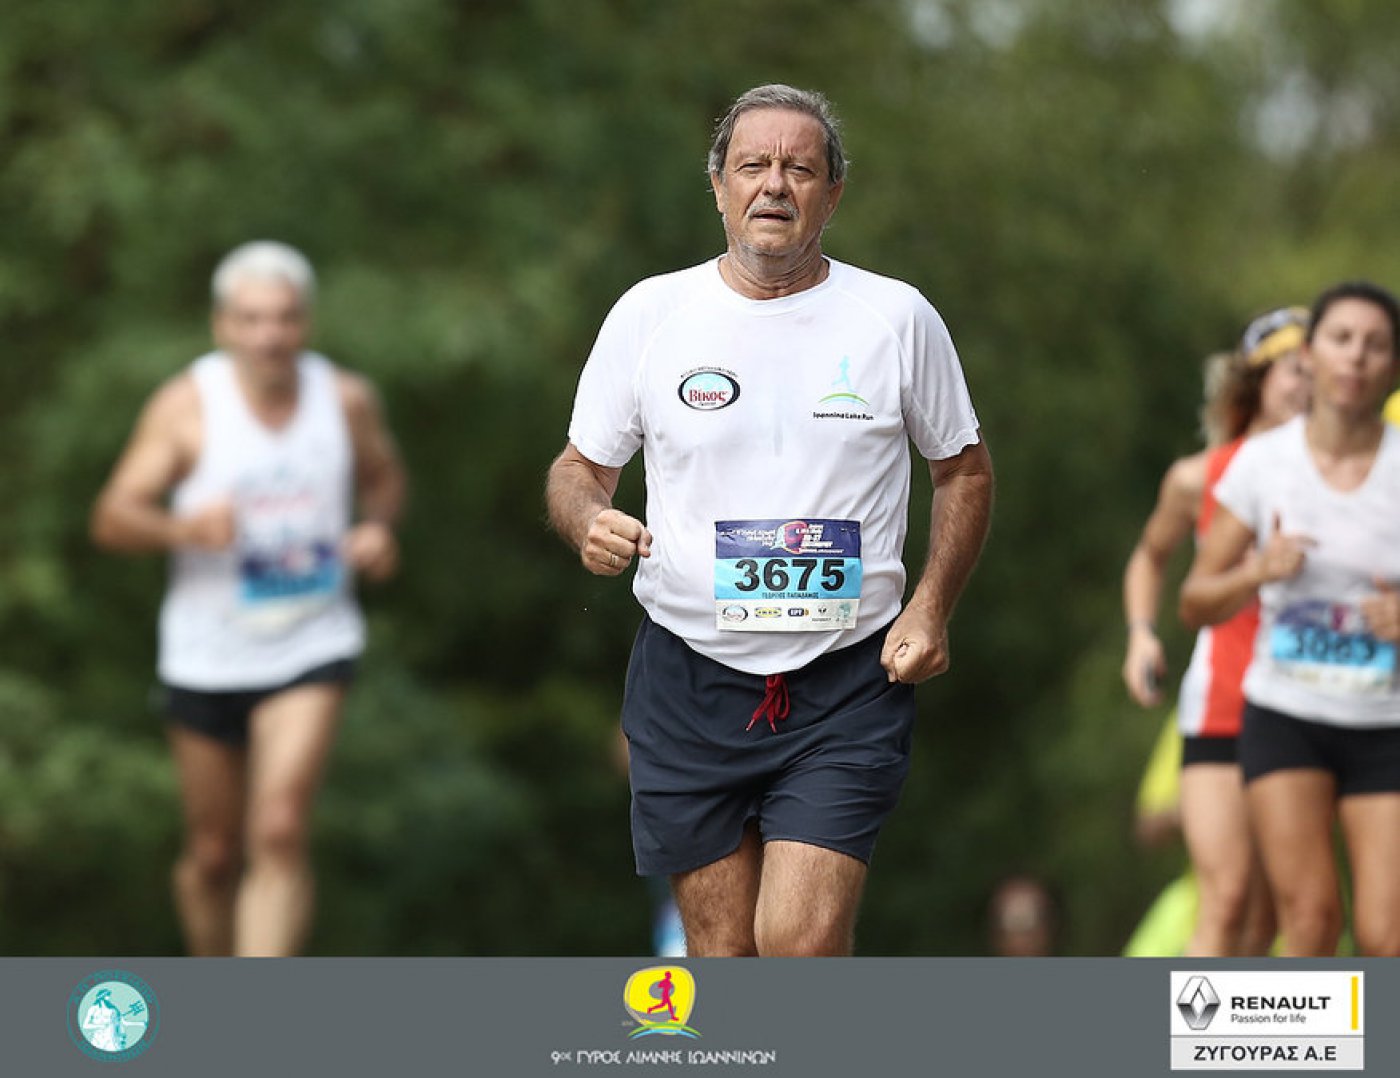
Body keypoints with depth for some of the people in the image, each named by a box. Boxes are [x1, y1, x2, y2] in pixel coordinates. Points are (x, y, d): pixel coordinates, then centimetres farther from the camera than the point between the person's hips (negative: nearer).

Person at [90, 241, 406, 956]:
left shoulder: (346, 399, -2)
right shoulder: (188, 405, -11)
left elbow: (383, 476, 19)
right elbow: (111, 520, -14)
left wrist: (379, 527, -4)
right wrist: (183, 527, -34)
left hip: (311, 652, 0)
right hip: (207, 657, 0)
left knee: (279, 832, -19)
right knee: (213, 853, 12)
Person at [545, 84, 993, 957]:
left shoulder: (899, 318, 2)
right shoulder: (649, 314, 3)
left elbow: (964, 470, 12)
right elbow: (579, 468, 12)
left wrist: (931, 607, -2)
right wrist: (588, 521, -12)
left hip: (849, 681, -1)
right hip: (688, 679, 2)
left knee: (800, 941, -16)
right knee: (722, 954, 4)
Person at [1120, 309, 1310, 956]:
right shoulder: (1199, 478, 1)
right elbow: (1151, 557, 21)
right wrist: (1141, 633, 5)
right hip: (1219, 711, -2)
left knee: (1266, 926, 5)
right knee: (1226, 905, -15)